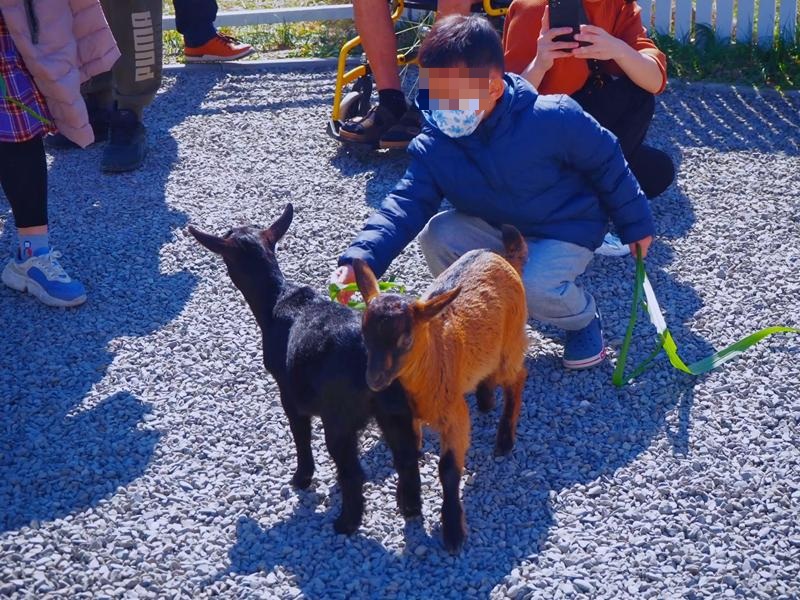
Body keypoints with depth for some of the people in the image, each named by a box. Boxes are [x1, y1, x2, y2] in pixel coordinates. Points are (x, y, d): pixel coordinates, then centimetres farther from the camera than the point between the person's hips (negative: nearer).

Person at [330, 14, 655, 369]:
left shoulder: (553, 119, -25)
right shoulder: (433, 146, -15)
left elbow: (607, 163, -11)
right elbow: (407, 205, -22)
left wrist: (635, 224, 0)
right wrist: (361, 260, -39)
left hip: (567, 230, -4)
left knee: (533, 287, -32)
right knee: (438, 235, -20)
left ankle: (583, 318, 4)